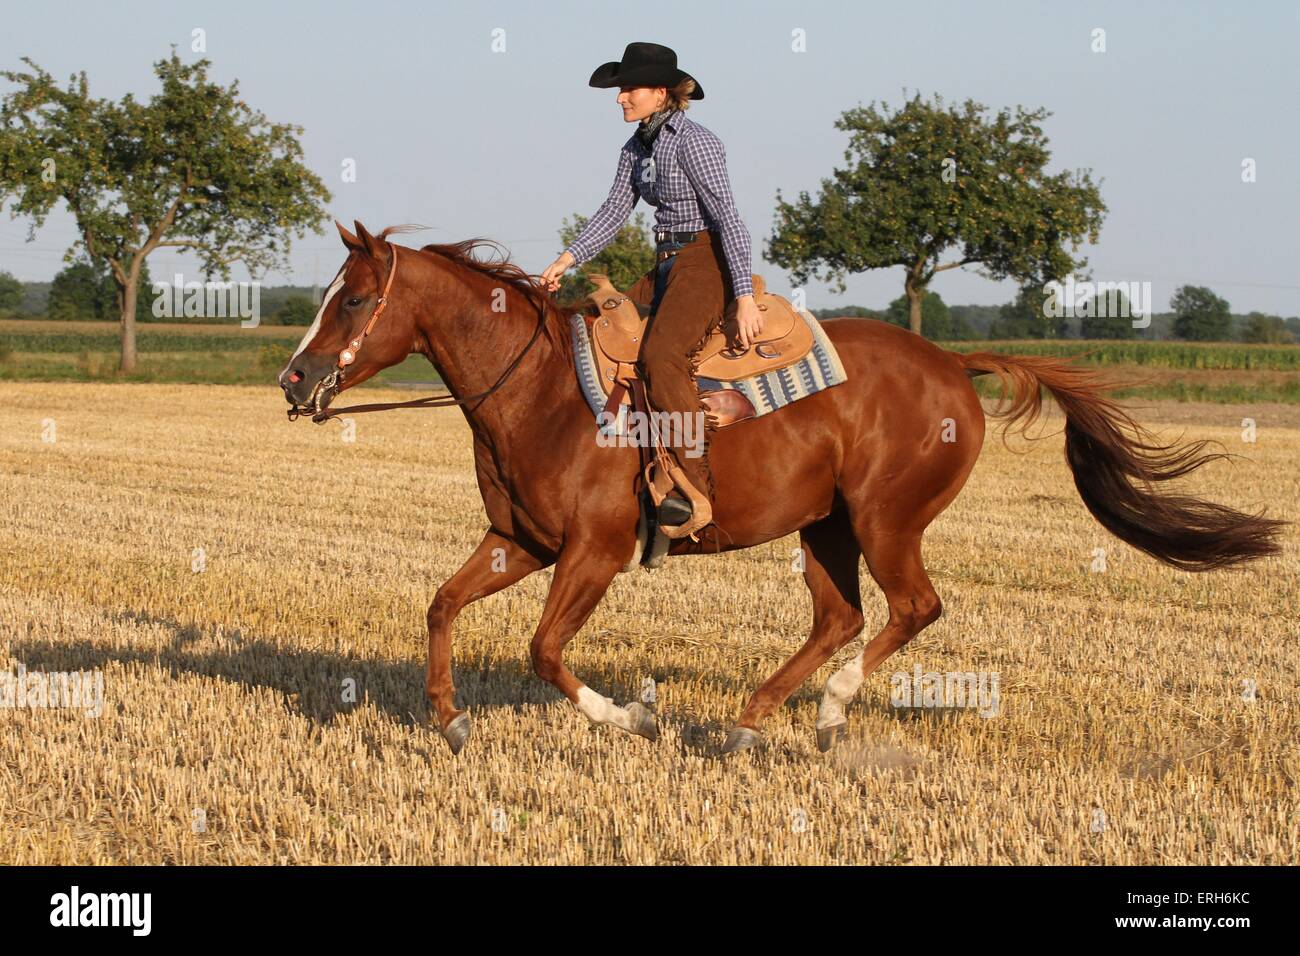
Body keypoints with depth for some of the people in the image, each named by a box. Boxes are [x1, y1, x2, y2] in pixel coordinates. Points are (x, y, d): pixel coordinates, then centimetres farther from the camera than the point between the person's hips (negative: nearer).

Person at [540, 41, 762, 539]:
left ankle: (695, 491, -31)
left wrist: (745, 298, -25)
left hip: (708, 261, -10)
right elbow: (614, 211, 15)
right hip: (667, 265, 10)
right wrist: (565, 261, 2)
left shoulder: (692, 142, -14)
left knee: (661, 357, -28)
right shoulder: (636, 148, 12)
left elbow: (729, 219, -19)